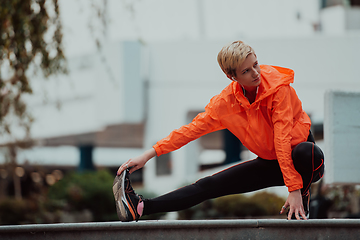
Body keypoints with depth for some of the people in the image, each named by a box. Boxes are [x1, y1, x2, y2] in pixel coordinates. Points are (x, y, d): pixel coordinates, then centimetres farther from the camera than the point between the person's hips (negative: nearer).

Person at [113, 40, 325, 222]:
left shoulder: (277, 86, -23)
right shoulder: (226, 101, -10)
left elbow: (283, 138, -30)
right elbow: (191, 130, -6)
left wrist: (295, 189, -34)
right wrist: (149, 155, -13)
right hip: (270, 163, 4)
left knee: (305, 151, -41)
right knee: (210, 185, -6)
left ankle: (302, 201, -14)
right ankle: (140, 208, -10)